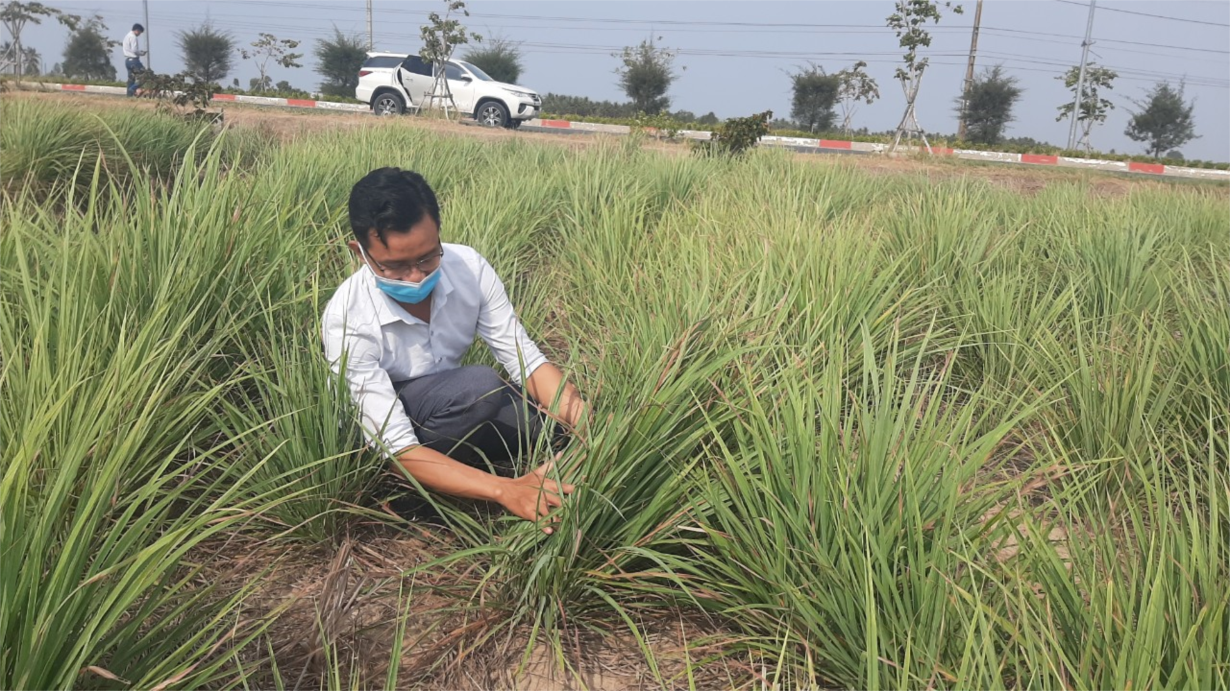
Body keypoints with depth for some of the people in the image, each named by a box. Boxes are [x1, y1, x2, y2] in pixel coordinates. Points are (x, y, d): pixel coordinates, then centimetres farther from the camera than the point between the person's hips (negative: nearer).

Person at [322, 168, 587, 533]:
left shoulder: (468, 266, -20)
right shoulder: (347, 320, -31)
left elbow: (526, 360, -16)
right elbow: (397, 446, -35)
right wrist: (504, 489, -46)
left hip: (451, 406, 5)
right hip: (380, 428, -4)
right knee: (479, 388, -34)